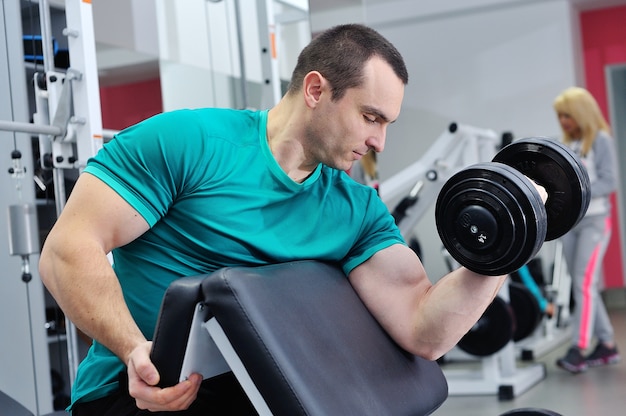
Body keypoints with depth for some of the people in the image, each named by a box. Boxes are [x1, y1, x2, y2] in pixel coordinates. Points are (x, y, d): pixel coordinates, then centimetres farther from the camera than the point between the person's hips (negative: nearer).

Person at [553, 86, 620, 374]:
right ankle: (606, 345, 16)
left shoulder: (601, 139, -5)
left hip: (594, 220, -6)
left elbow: (608, 182, -12)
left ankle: (578, 350, -15)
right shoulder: (565, 145, 12)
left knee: (585, 283, -13)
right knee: (580, 286, 7)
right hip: (568, 222, 6)